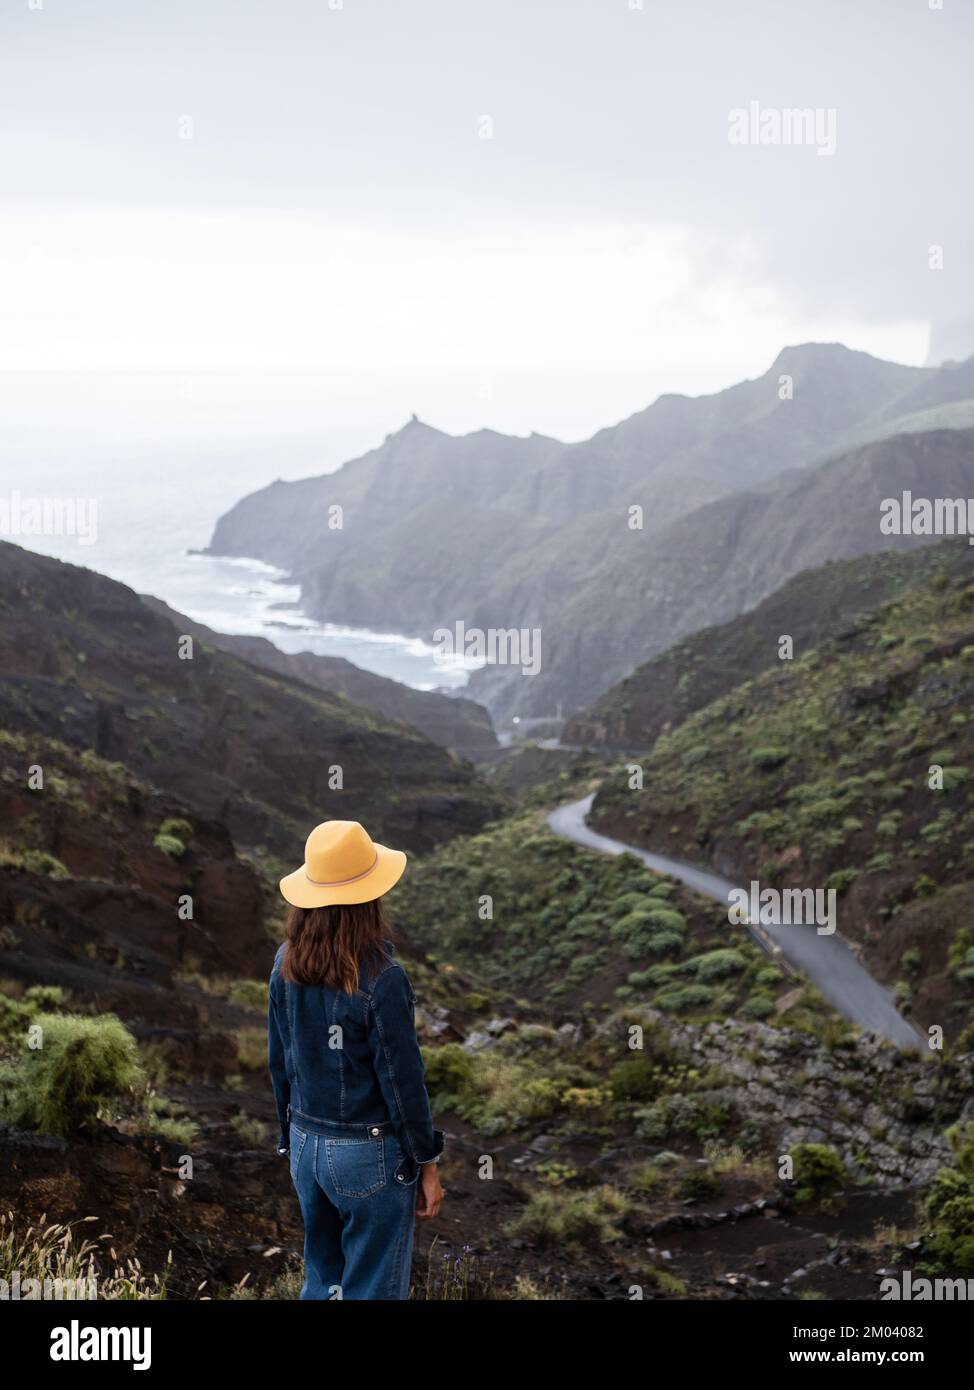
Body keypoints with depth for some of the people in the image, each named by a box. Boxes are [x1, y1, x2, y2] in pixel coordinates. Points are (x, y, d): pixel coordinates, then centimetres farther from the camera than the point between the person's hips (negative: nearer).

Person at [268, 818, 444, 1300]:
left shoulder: (286, 964, -3)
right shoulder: (380, 977, -21)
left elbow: (278, 1060, 7)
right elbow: (402, 1079, -15)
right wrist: (427, 1163, -4)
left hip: (306, 1145, 6)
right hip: (369, 1152, -6)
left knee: (320, 1278, 20)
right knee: (373, 1288, 7)